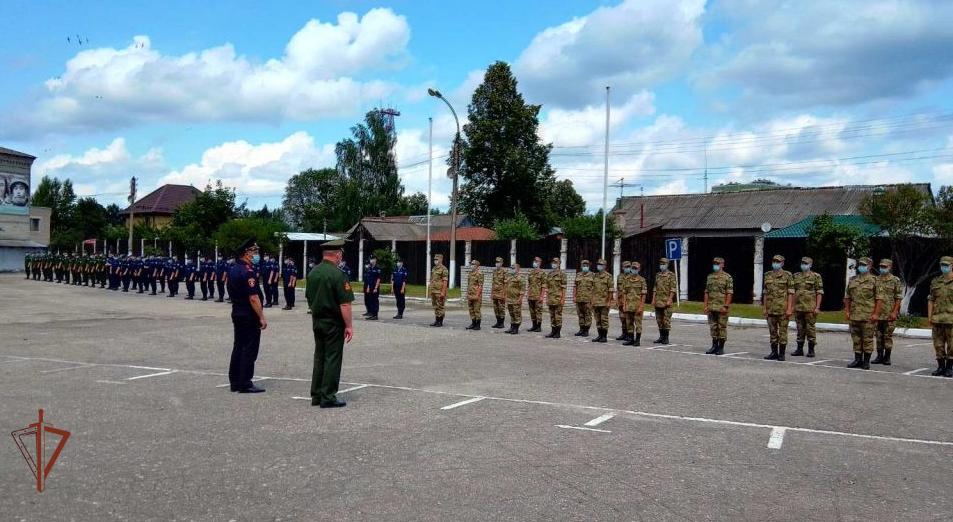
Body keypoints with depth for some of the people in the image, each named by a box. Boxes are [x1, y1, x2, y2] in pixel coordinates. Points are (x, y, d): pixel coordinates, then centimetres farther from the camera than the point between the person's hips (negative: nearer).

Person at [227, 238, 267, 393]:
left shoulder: (234, 270, 12)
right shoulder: (248, 272, -18)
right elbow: (253, 298, -22)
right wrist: (262, 317, -18)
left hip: (237, 314, 10)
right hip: (249, 316, -10)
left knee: (238, 348, 14)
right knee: (249, 350, -4)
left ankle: (235, 382, 19)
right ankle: (245, 384, -1)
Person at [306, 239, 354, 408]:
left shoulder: (312, 273, 6)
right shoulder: (338, 275, -17)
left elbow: (309, 299, 14)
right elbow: (344, 304, -19)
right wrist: (348, 325, -13)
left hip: (317, 321, 7)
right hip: (334, 323, -7)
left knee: (319, 357, 14)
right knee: (332, 359, -1)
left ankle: (316, 395, 19)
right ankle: (328, 397, 1)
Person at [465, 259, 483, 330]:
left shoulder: (479, 273, -11)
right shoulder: (471, 273, 15)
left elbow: (480, 285, -16)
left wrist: (477, 295, -20)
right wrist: (467, 293, 17)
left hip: (476, 295, -8)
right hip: (470, 295, 8)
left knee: (477, 310, -4)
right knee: (471, 310, 11)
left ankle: (478, 325, 2)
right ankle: (473, 324, 19)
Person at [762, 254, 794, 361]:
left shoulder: (787, 275, -2)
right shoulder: (768, 275, 10)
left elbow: (790, 293, -5)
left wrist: (789, 308, -12)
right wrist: (764, 307, 7)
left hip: (783, 308, -4)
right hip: (771, 308, 4)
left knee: (783, 331, -1)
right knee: (772, 331, 8)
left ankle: (782, 353, 5)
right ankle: (774, 353, 15)